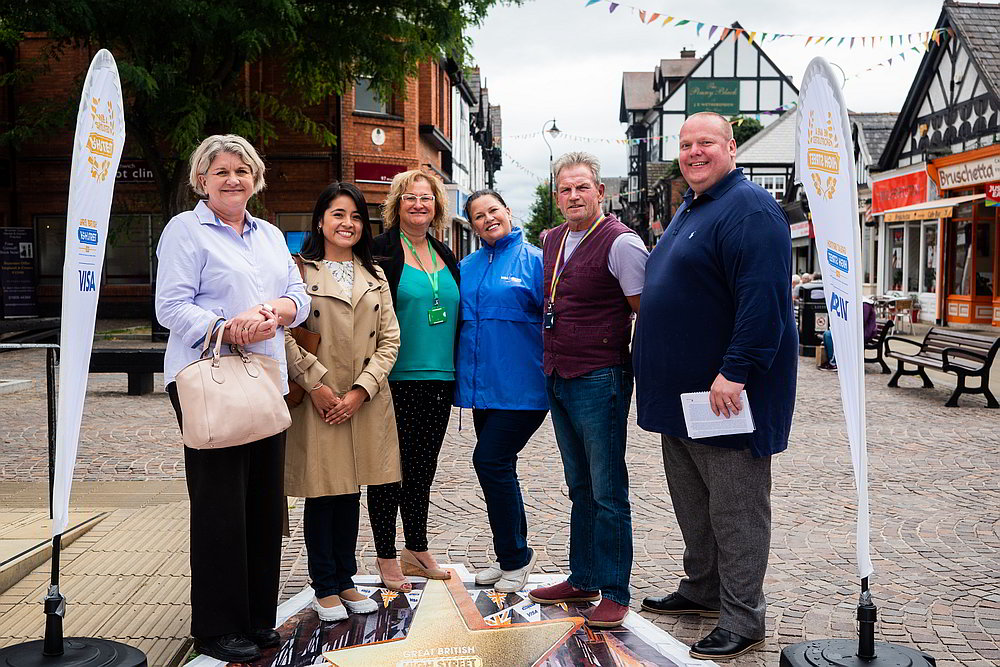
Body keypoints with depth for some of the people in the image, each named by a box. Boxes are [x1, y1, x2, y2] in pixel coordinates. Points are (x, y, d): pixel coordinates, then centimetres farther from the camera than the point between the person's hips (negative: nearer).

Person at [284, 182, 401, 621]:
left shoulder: (375, 276, 13)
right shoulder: (299, 271, -1)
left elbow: (390, 338, 6)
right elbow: (284, 334, -9)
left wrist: (361, 390, -7)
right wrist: (316, 383, -16)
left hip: (365, 402, 4)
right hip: (317, 401, -4)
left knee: (351, 491, 12)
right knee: (322, 491, 2)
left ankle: (345, 581, 24)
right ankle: (325, 587, 16)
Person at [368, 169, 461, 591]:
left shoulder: (445, 256, 14)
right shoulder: (381, 251, -5)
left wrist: (458, 373, 16)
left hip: (439, 381, 6)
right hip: (398, 379, -6)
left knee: (423, 468, 14)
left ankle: (417, 550, 26)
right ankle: (386, 557, 15)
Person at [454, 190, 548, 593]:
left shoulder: (533, 260, -4)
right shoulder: (466, 267, 13)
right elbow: (454, 319, 21)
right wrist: (462, 375, 12)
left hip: (520, 387, -6)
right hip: (482, 385, 7)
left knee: (491, 461, -10)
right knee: (498, 467, 12)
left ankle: (514, 556, 7)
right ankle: (513, 556, 27)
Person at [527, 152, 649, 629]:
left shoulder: (620, 242, -12)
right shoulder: (553, 241, 12)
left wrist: (628, 364, -9)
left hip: (599, 379, -8)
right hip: (557, 377, 8)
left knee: (607, 491, -2)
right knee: (580, 486, 16)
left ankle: (614, 593, 9)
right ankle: (583, 580, 28)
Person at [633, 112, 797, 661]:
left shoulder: (748, 208, -15)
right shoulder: (689, 209, 17)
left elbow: (763, 300, -26)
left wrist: (735, 372, -30)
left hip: (727, 391, -10)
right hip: (680, 390, 10)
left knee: (735, 509, 0)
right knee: (691, 501, 19)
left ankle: (741, 620, 11)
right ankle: (701, 590, 35)